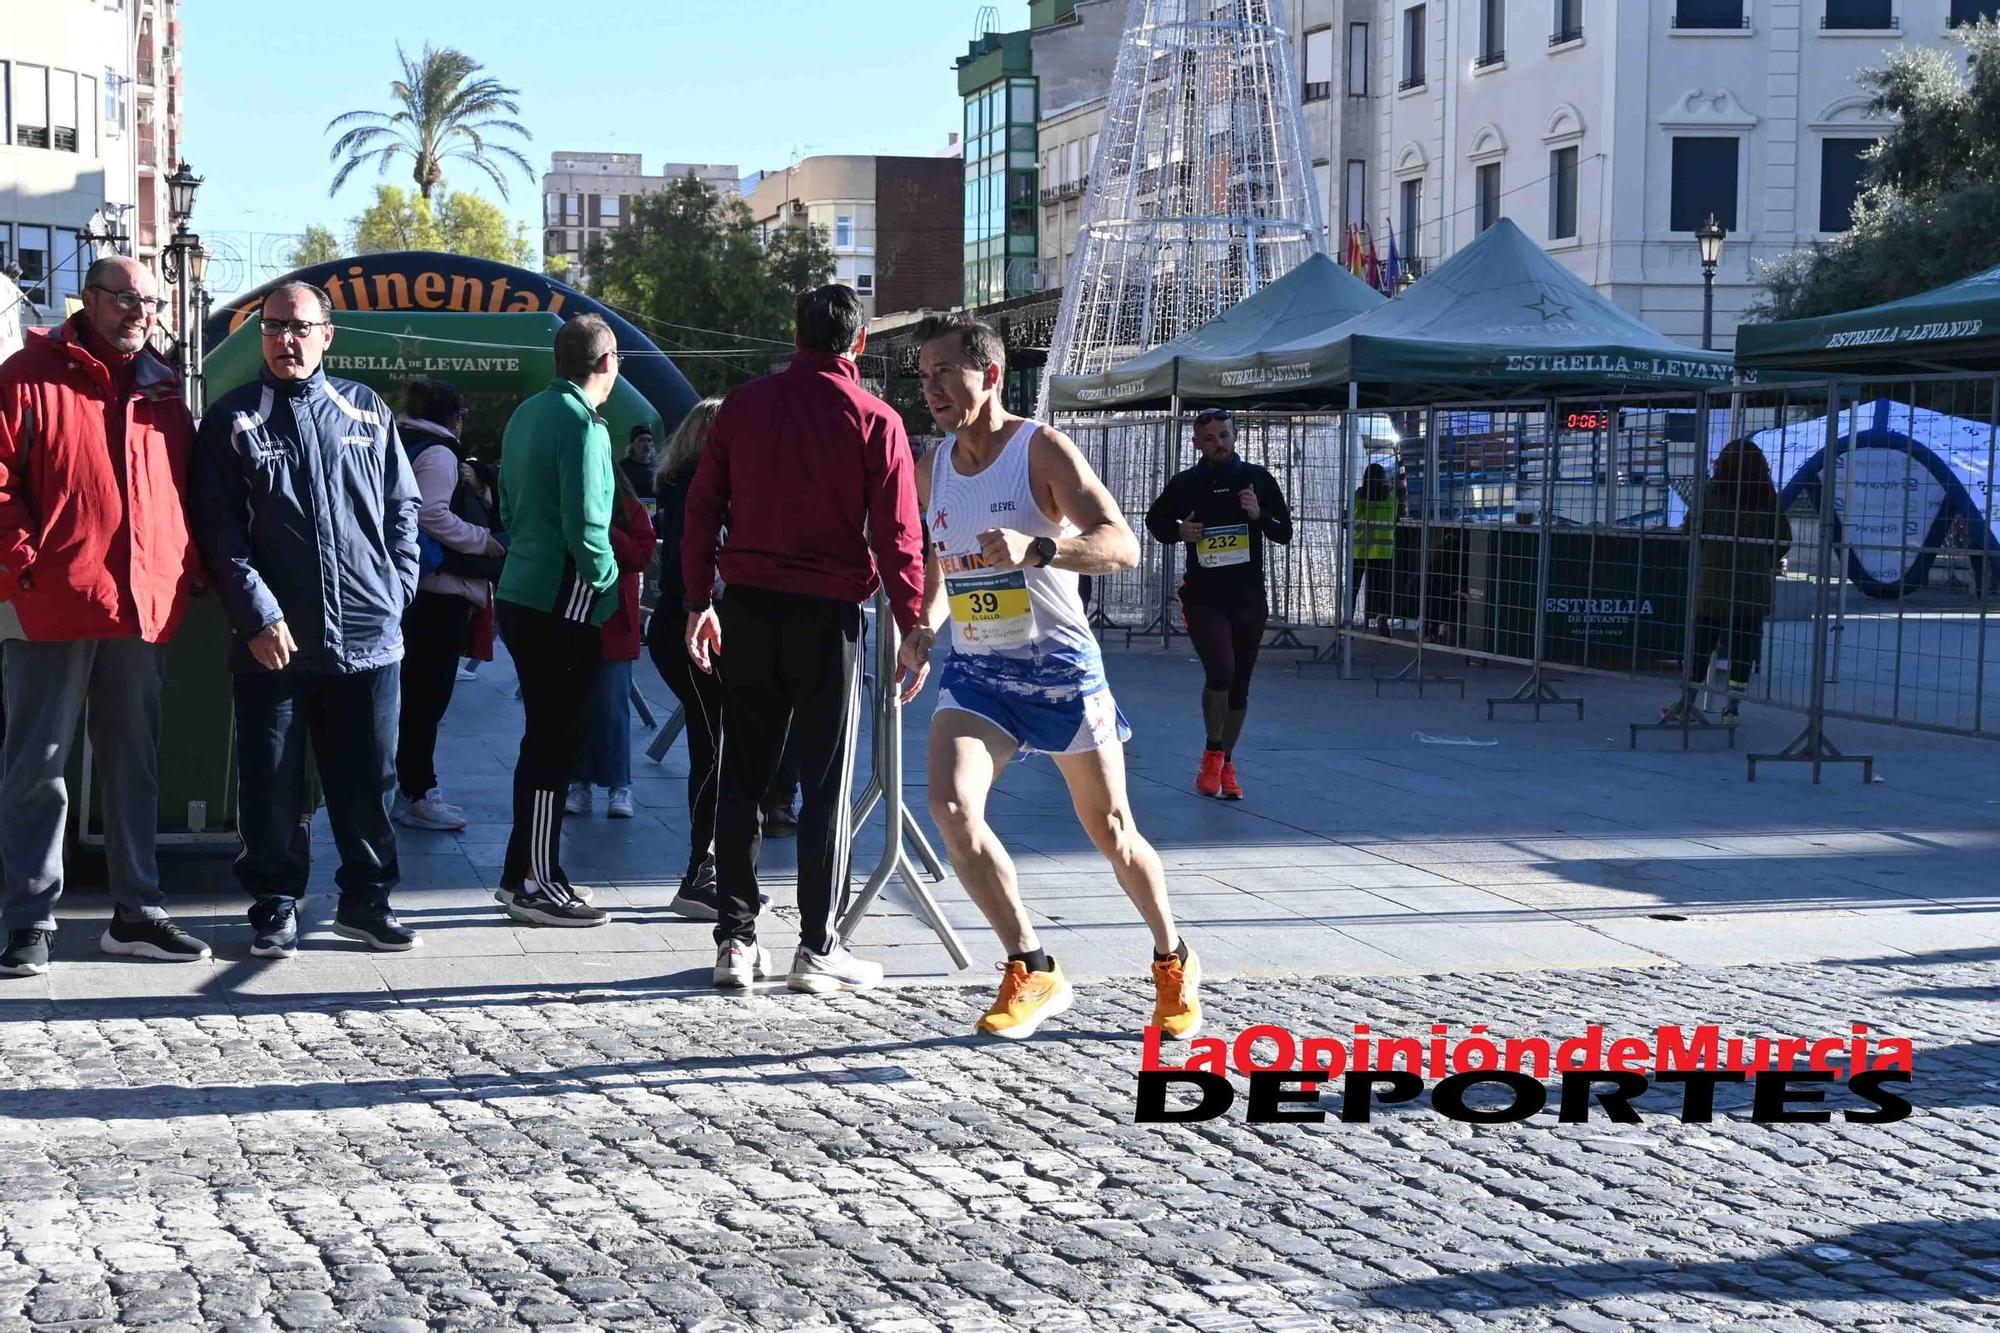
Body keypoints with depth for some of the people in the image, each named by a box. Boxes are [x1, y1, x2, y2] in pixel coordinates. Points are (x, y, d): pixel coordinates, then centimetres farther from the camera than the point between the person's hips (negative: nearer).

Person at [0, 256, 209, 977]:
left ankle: (136, 912, 21)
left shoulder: (162, 389, 14)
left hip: (144, 608, 6)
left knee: (135, 764, 12)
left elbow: (183, 489, 17)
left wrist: (185, 572, 7)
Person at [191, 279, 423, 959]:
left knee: (369, 778, 8)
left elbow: (402, 508, 14)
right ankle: (276, 905, 16)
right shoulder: (233, 420, 3)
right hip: (274, 640, -2)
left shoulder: (367, 412, 10)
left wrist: (397, 592, 4)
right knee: (272, 782, 4)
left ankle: (367, 899, 20)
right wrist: (259, 615, -11)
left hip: (369, 639, 2)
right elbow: (219, 531, -3)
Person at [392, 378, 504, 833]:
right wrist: (483, 540, -13)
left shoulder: (404, 449, 18)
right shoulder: (440, 454, -12)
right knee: (428, 692, -6)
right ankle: (416, 796, -3)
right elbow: (433, 515, -23)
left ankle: (415, 789, 20)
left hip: (413, 587, 10)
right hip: (440, 589, -10)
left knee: (418, 692, 14)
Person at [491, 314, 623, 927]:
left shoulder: (526, 414, 13)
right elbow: (584, 525, -21)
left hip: (521, 594, 9)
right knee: (554, 744, -4)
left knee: (545, 739, 17)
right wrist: (608, 580, -6)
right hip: (564, 602, -9)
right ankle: (533, 884, 0)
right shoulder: (582, 424, -16)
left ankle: (528, 873, 23)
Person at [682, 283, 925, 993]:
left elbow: (702, 506, 6)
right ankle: (817, 949, 2)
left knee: (743, 777, 10)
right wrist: (913, 629, 0)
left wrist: (699, 601, 12)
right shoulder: (875, 422, -5)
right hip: (828, 613, -3)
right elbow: (898, 539, -7)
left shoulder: (745, 404, 5)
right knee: (826, 783, 3)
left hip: (747, 607, 3)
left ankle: (736, 937, 11)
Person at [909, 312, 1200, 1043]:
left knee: (1110, 830, 7)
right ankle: (1032, 970, -6)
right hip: (974, 669, 4)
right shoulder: (933, 468, 5)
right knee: (951, 806, -19)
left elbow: (1121, 545, -23)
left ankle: (1173, 962, 32)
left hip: (1059, 666, -4)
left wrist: (1036, 549, -39)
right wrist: (923, 632, 2)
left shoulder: (1043, 450, -13)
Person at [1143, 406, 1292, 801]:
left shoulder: (1258, 479, 3)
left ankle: (1226, 765, 25)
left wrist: (1260, 515, -14)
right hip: (1203, 598, -2)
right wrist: (1178, 532, -4)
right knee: (1220, 671, -22)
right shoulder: (1186, 484, 1)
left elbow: (1285, 534, 6)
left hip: (1249, 598, 2)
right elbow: (1154, 520, 17)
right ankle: (1213, 752, -1)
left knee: (1239, 686, 9)